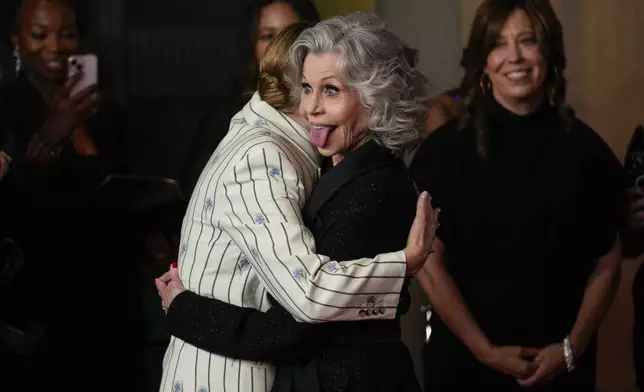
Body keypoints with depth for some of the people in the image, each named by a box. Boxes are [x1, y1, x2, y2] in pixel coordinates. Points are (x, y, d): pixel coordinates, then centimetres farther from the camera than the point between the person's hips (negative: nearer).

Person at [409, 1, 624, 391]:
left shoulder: (586, 150, -1)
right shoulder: (445, 149, -5)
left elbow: (606, 266, 3)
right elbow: (429, 263, -7)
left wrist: (571, 349, -7)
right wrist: (485, 350, -11)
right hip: (464, 359, -1)